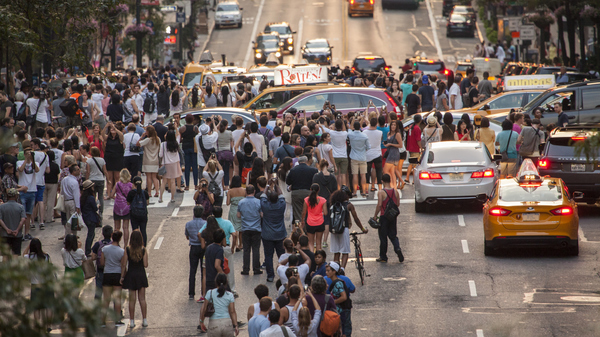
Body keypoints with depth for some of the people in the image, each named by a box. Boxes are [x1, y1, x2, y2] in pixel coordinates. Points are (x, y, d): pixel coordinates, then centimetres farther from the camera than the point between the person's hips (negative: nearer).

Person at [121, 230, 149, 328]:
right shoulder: (143, 250, -8)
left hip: (130, 275, 0)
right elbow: (145, 265, -9)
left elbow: (124, 264, -9)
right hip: (141, 275, 0)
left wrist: (122, 276, -1)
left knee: (132, 299, 5)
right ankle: (144, 320, 8)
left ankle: (132, 321, 4)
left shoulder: (127, 250, -9)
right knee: (142, 298, 8)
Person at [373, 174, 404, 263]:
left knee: (383, 237, 6)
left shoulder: (381, 192, -14)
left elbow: (379, 205, -18)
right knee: (393, 235, 15)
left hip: (384, 216, -4)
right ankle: (397, 248, -12)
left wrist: (375, 215, -8)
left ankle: (383, 257, 12)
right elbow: (398, 204, 7)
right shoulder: (395, 192, 1)